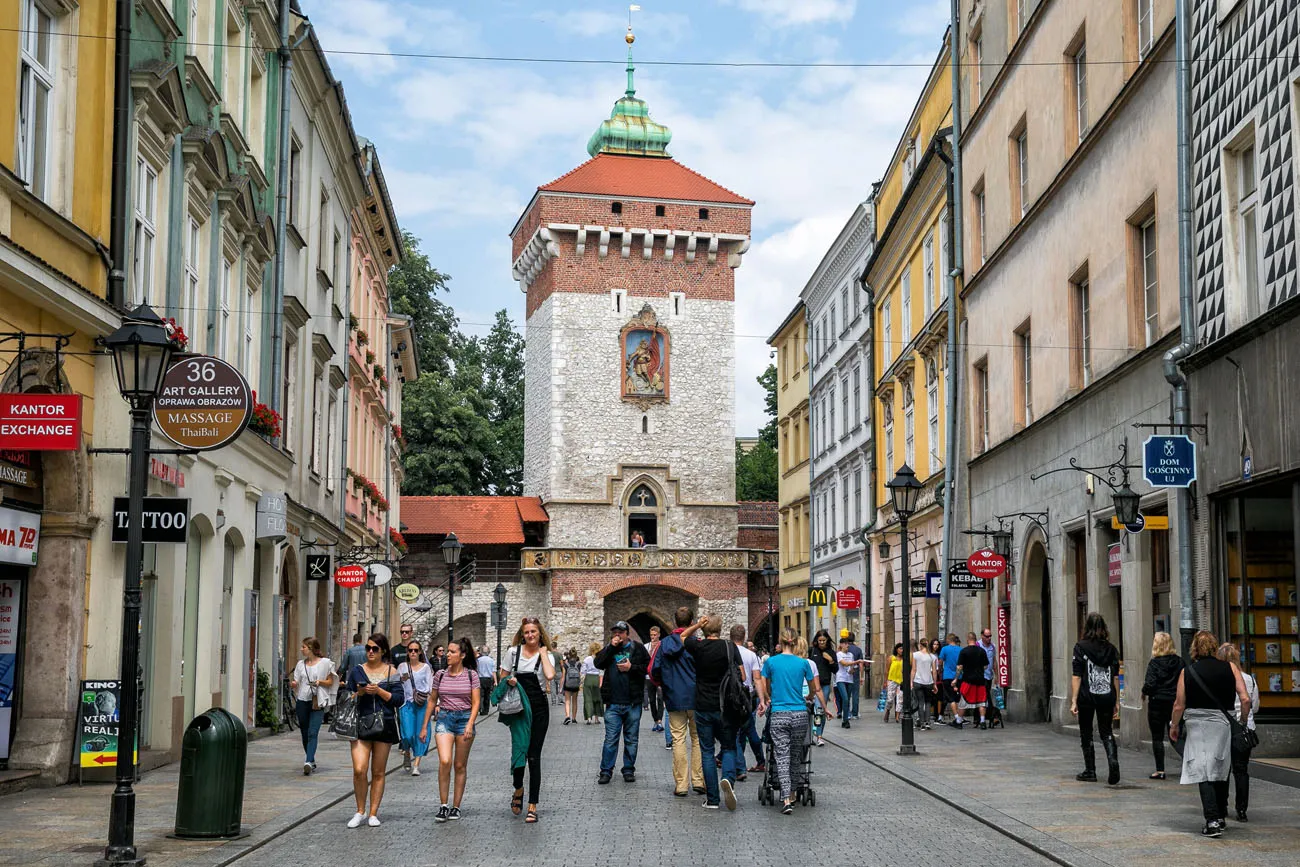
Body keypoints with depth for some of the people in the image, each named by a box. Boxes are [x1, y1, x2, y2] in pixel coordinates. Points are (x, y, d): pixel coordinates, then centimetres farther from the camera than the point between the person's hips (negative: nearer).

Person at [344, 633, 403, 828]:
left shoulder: (391, 671, 4)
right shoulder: (357, 671, 7)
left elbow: (398, 700, -1)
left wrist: (379, 691, -13)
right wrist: (359, 693, -9)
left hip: (384, 724, 0)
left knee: (378, 772, 6)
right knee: (359, 770, -12)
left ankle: (373, 813, 15)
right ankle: (360, 812, 4)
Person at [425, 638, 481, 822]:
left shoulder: (471, 675, 0)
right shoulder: (440, 675, 6)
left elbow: (476, 702, -1)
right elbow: (432, 701, 14)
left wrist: (470, 724, -13)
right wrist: (425, 726, 14)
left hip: (465, 719, -1)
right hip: (444, 718, 1)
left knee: (460, 765, 5)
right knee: (445, 761, -16)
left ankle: (456, 807, 14)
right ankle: (443, 806, -8)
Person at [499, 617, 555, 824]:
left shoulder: (545, 655, -2)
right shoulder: (514, 652, 4)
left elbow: (550, 675, -23)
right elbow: (502, 677, 13)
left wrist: (543, 652, -11)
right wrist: (509, 681, -9)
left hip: (538, 709, -1)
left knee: (534, 757, -3)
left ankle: (532, 807, 2)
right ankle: (518, 790, 31)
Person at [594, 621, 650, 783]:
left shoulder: (638, 648, 3)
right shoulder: (608, 649, 10)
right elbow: (598, 663, -6)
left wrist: (632, 668, -14)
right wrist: (611, 647, -11)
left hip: (633, 703, -1)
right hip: (613, 703, 1)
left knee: (631, 739, 8)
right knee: (610, 738, 0)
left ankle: (629, 770, 18)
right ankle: (606, 771, 7)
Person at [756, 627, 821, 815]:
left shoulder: (771, 661, 1)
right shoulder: (803, 663, 2)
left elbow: (764, 687, 14)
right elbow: (814, 689, 15)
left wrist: (766, 701, 35)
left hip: (778, 715, -1)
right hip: (800, 715, 1)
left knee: (782, 757, -3)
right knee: (794, 755, 15)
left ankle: (786, 800, -14)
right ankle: (790, 792, 23)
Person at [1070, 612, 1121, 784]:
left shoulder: (1081, 647, -6)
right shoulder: (1111, 648, 4)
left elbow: (1076, 676, -9)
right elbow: (1116, 677, 6)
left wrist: (1073, 700, -8)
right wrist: (1116, 701, 12)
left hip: (1087, 697, -3)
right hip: (1107, 697, 3)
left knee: (1086, 734, 10)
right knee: (1106, 732, 12)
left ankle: (1090, 771, 13)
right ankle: (1113, 759, -14)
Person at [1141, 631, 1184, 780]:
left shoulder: (1154, 663, -12)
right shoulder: (1179, 662, 1)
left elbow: (1150, 684, -17)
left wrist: (1144, 692, 2)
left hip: (1157, 702, -4)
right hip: (1175, 703, 4)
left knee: (1157, 737, 4)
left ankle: (1160, 770, 2)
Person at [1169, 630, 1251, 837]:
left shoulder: (1187, 672, -3)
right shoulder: (1230, 668, 0)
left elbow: (1179, 705, -3)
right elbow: (1245, 699, -5)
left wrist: (1174, 726, 13)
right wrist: (1243, 723, 11)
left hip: (1198, 726, -2)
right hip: (1223, 725, 2)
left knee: (1203, 774, -2)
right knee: (1221, 771, 19)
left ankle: (1213, 822, -13)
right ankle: (1220, 815, 28)